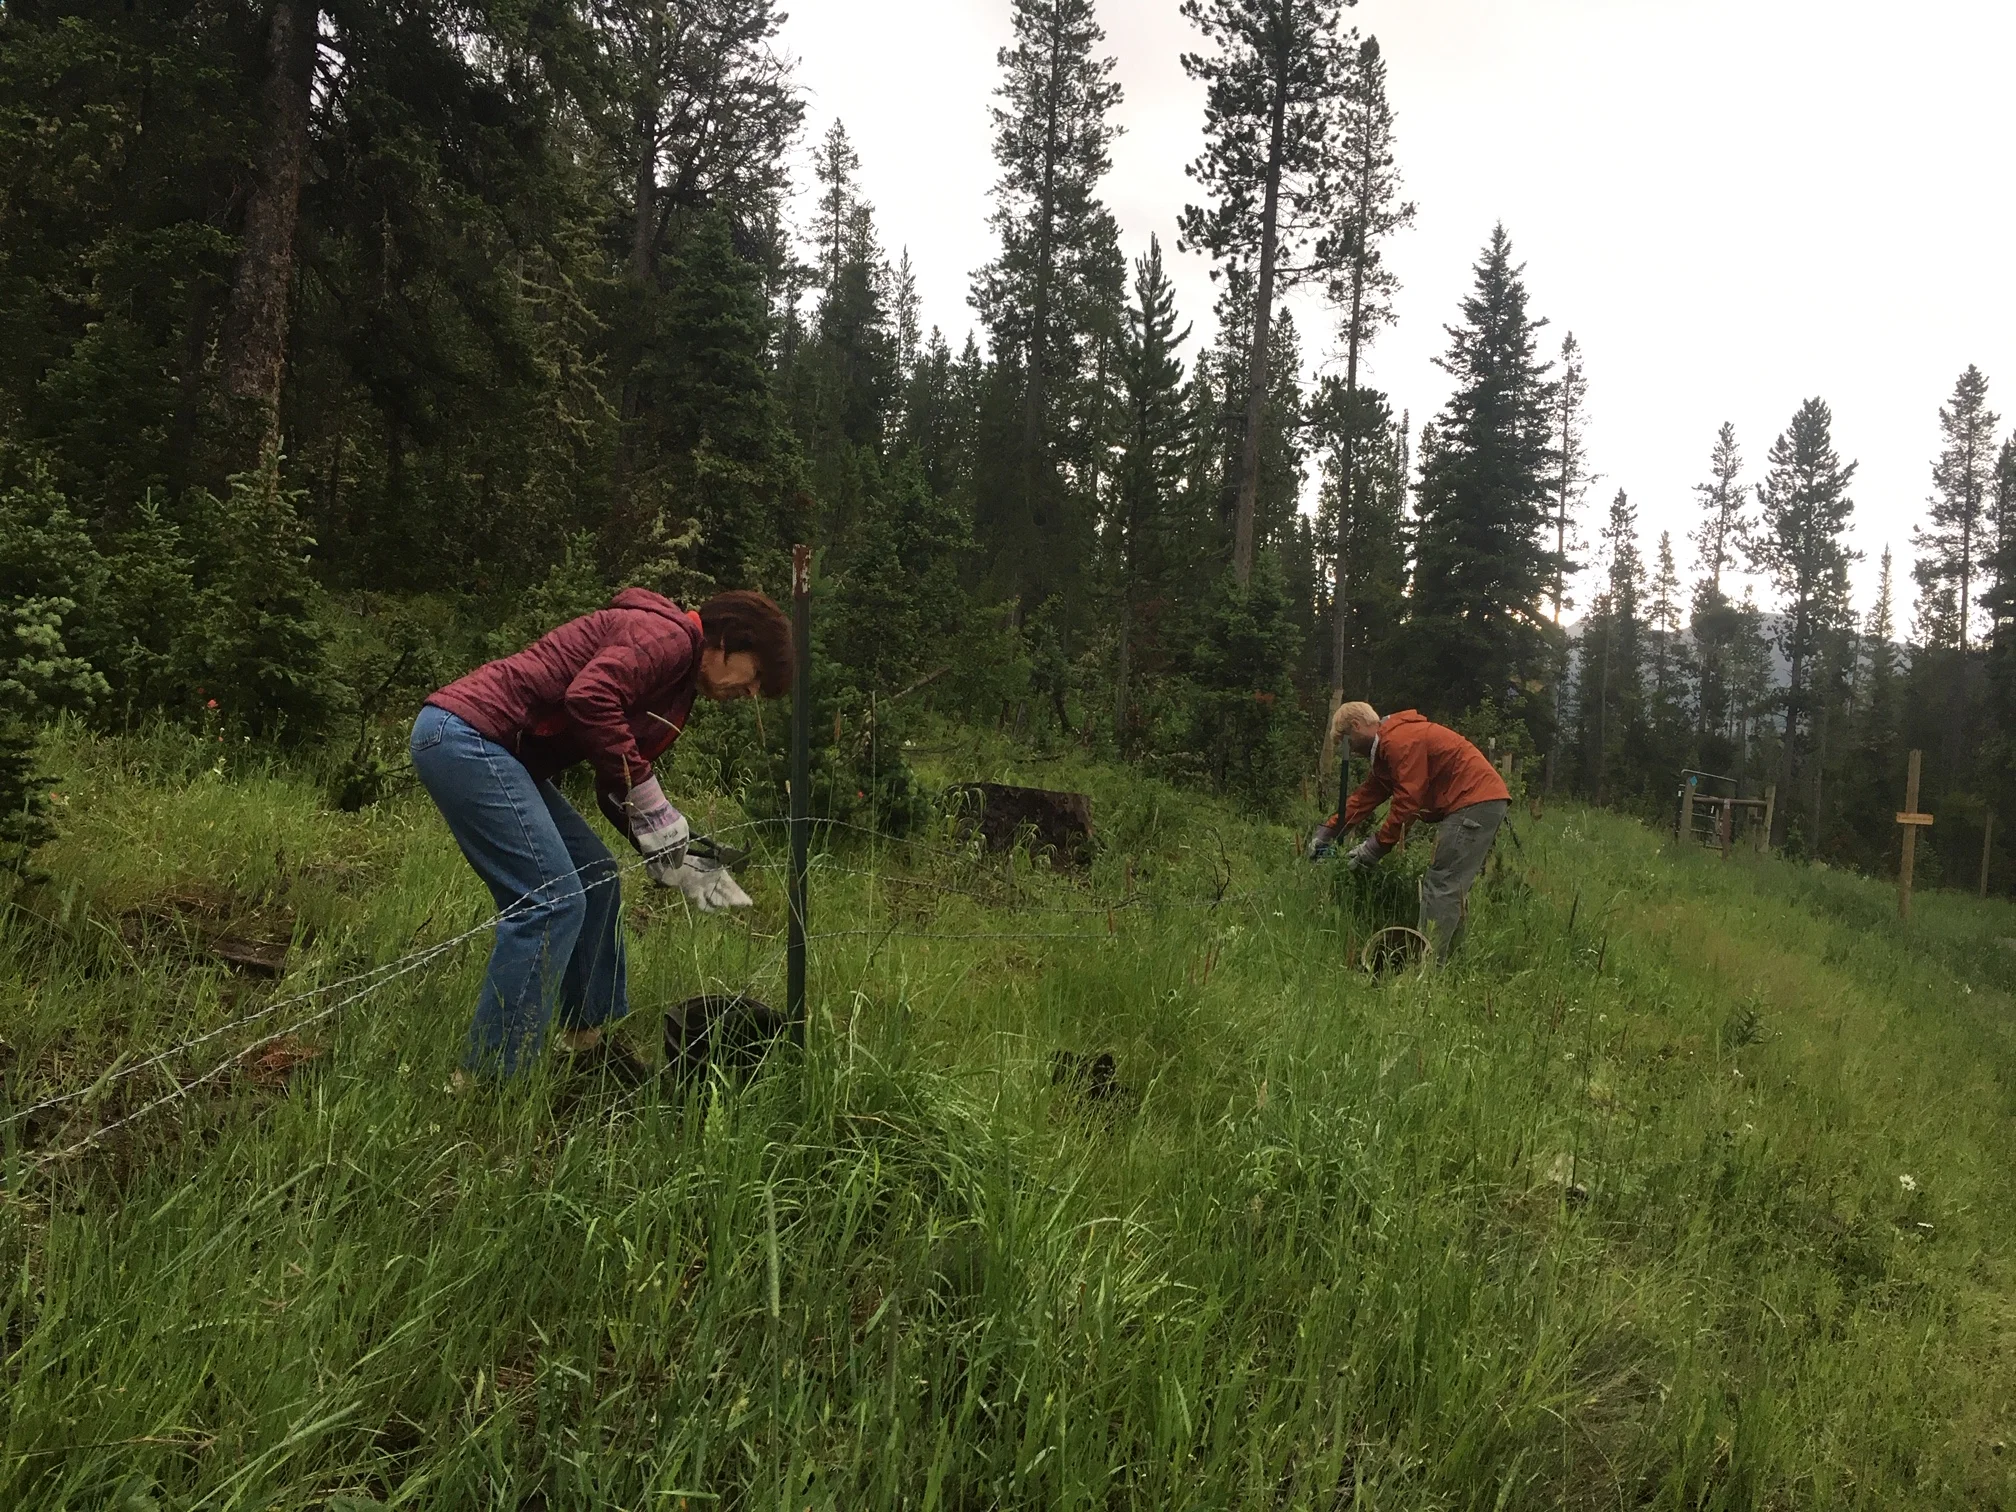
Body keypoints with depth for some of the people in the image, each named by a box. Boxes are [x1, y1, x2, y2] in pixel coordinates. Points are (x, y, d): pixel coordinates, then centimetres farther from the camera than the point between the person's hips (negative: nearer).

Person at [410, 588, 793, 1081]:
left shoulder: (677, 686, 19)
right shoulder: (668, 635, -11)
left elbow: (617, 791, 22)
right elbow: (589, 698, -28)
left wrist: (674, 862, 14)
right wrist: (648, 796, -19)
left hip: (492, 750, 11)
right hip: (465, 733, -11)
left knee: (595, 878, 14)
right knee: (552, 902, -13)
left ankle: (588, 1040, 25)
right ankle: (488, 1082, -6)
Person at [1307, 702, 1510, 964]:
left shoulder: (1400, 742, -16)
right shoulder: (1387, 746, 20)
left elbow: (1408, 800, -20)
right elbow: (1366, 795, 19)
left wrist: (1377, 846, -16)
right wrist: (1328, 829, 13)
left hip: (1474, 802, -11)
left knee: (1441, 885, -12)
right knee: (1453, 886, 13)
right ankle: (1441, 960, 17)